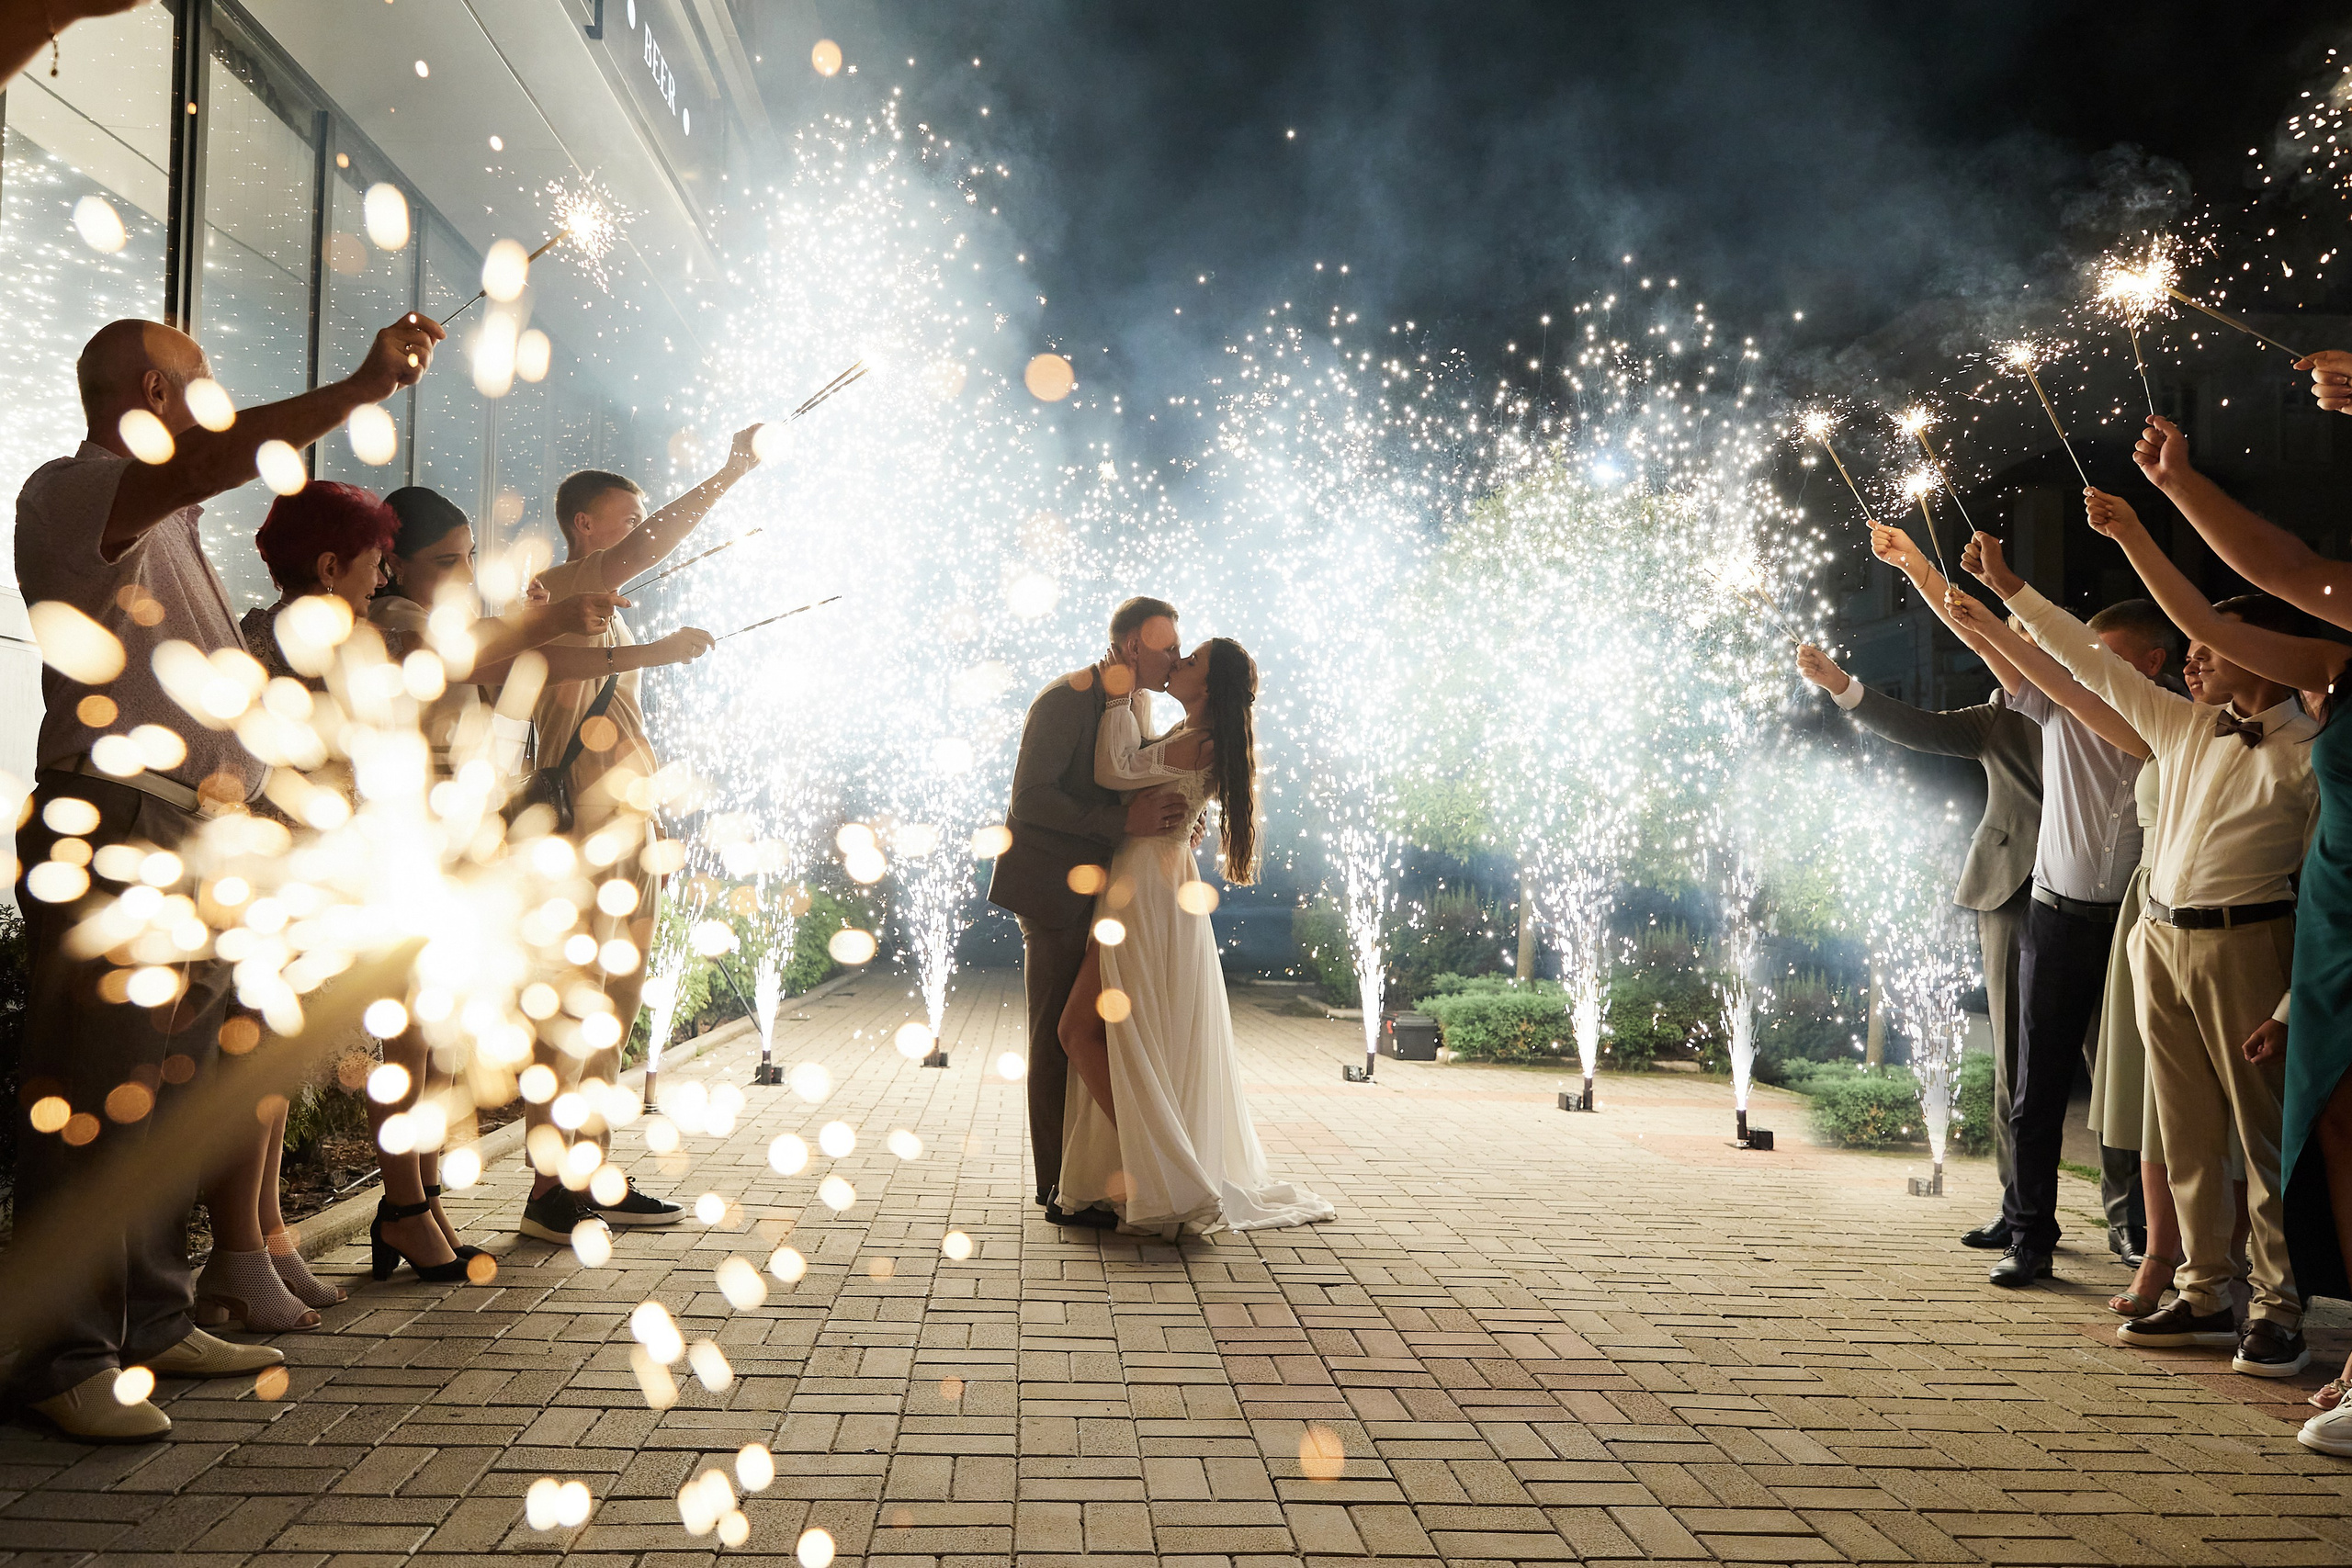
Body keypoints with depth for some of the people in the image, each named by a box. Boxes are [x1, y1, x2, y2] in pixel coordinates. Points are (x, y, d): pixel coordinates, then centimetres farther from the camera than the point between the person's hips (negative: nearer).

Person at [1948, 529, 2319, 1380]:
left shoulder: (2308, 753, -6)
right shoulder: (2185, 725, 13)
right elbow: (2094, 664, 19)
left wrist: (2298, 1000, -15)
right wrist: (2008, 589, 20)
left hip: (2243, 942, -6)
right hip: (2160, 938, 6)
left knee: (2265, 1133, -1)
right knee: (2187, 1132, 9)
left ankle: (2276, 1310, 7)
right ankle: (2205, 1295, 17)